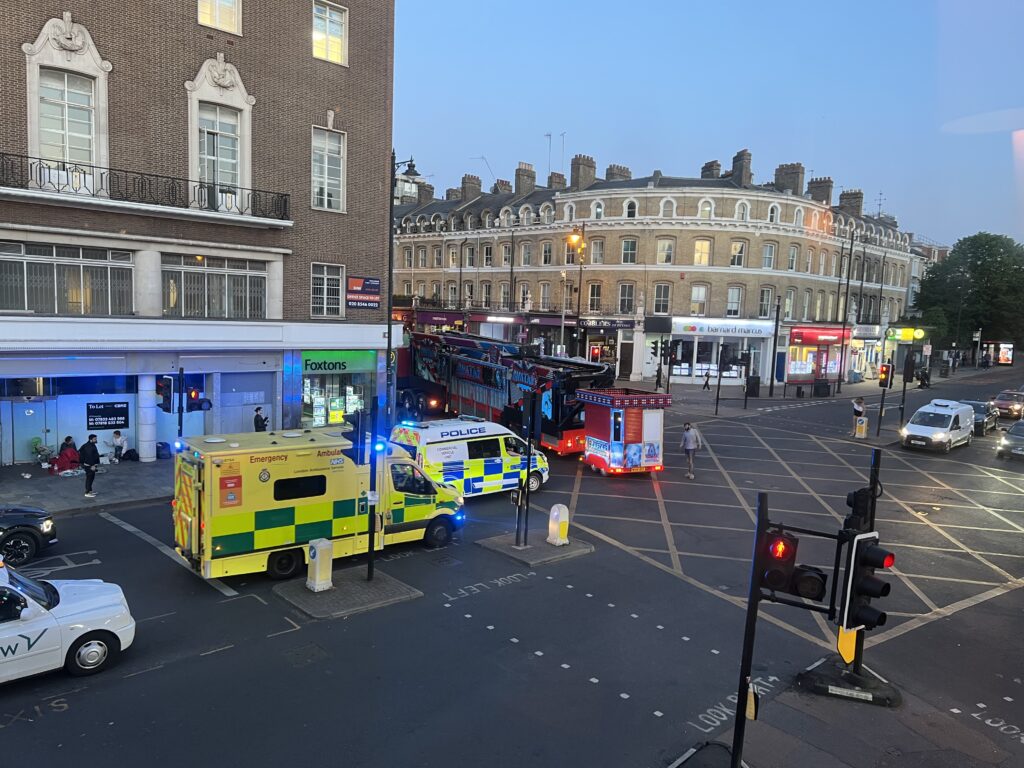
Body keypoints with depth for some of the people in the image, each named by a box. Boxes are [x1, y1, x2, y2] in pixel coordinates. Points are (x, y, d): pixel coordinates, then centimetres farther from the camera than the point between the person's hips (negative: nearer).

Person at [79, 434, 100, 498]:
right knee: (89, 478, -5)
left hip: (91, 464, 11)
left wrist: (95, 464, 23)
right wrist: (92, 465, -25)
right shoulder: (89, 447, -21)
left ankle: (89, 491, 26)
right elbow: (89, 457, -25)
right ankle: (87, 493, 1)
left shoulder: (92, 445, 11)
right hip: (89, 465, -11)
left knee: (91, 478, 17)